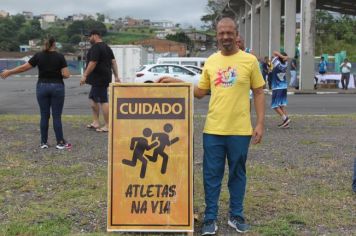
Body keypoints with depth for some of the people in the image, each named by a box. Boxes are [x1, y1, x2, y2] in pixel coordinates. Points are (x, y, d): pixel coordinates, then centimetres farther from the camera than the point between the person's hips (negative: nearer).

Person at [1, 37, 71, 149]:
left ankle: (44, 142, 12)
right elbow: (66, 74, -11)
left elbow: (24, 67, 3)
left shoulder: (38, 56, 0)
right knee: (57, 116, 2)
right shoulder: (60, 57, -5)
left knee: (44, 116, 8)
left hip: (42, 87, 2)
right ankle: (60, 142, 5)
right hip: (57, 87, -2)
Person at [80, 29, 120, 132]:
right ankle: (96, 122, 21)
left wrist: (85, 76, -18)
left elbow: (92, 63, -21)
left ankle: (107, 126, -7)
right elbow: (113, 62, 16)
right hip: (105, 77, 11)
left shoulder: (95, 48, -13)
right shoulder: (107, 47, 17)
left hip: (99, 79, -11)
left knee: (103, 101, -9)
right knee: (93, 98, 18)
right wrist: (116, 76, 16)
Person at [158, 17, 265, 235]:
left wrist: (260, 123, -5)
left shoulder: (249, 60, -1)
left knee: (237, 174, 11)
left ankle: (236, 216, 26)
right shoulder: (211, 61, 7)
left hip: (240, 129, -2)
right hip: (213, 129, 2)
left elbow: (259, 93, 1)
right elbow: (201, 92, 14)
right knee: (212, 175, 6)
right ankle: (210, 218, 17)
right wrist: (177, 82, 3)